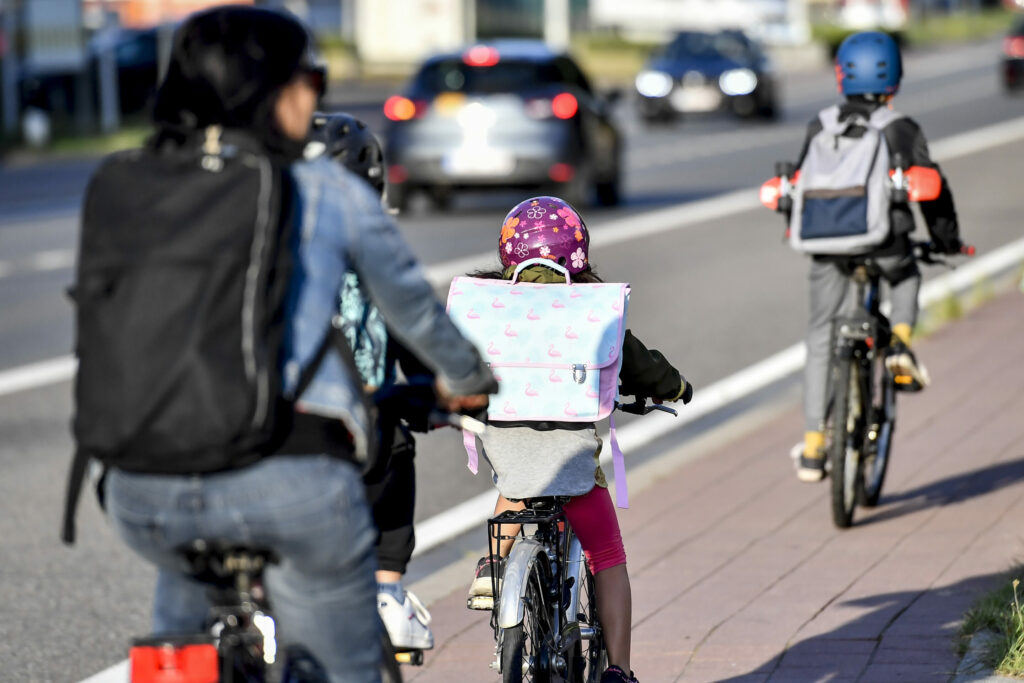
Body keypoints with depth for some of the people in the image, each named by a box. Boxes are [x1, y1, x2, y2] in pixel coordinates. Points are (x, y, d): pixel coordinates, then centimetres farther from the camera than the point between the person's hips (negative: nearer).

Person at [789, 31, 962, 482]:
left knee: (821, 340, 12)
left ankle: (813, 449, 9)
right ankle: (900, 340, 7)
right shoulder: (902, 130, 3)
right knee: (906, 276, 35)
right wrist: (946, 238, 20)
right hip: (885, 242, -1)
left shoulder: (820, 128, 8)